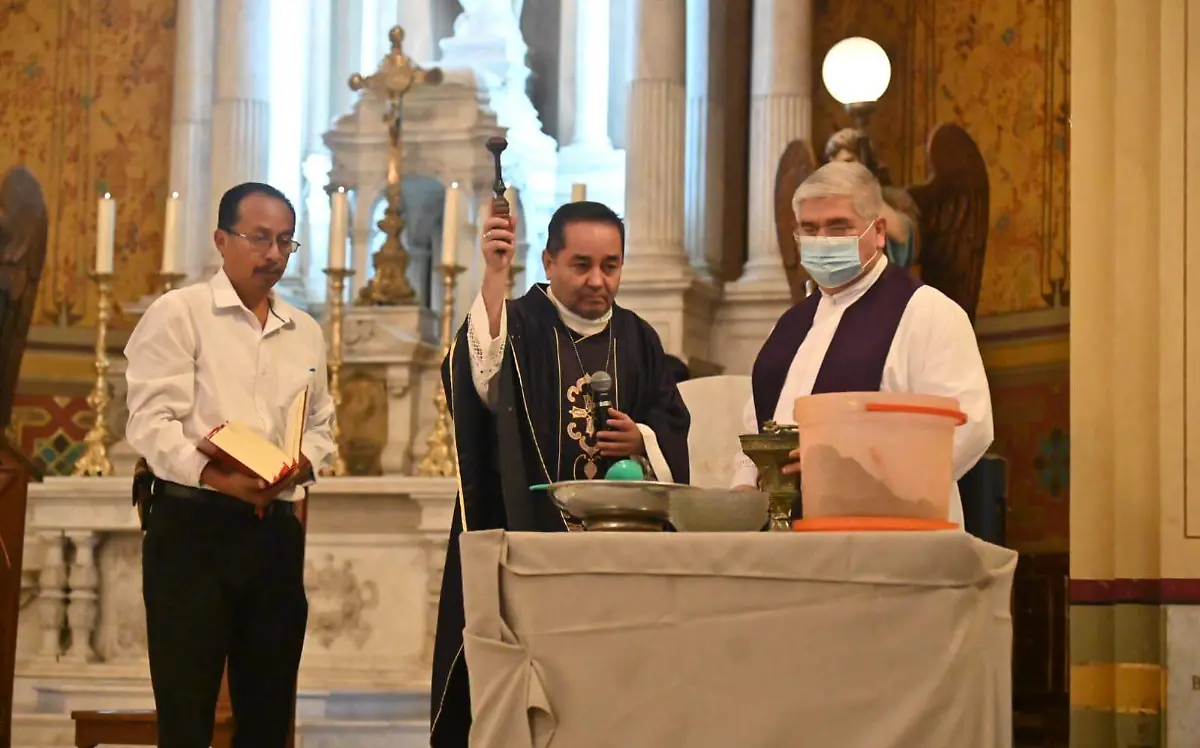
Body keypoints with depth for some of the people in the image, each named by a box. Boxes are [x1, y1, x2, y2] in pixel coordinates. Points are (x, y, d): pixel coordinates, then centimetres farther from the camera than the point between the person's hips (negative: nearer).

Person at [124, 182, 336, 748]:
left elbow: (320, 424, 21)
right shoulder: (178, 314, -2)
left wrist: (302, 463, -2)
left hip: (275, 530, 6)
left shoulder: (306, 332, 17)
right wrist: (212, 474, -26)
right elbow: (151, 421, -11)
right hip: (191, 525, -6)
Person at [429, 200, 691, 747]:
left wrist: (642, 441, -10)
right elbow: (479, 375, -23)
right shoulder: (517, 326, -1)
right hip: (526, 533, -3)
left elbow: (674, 425, 12)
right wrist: (495, 274, -32)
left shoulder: (638, 340, 12)